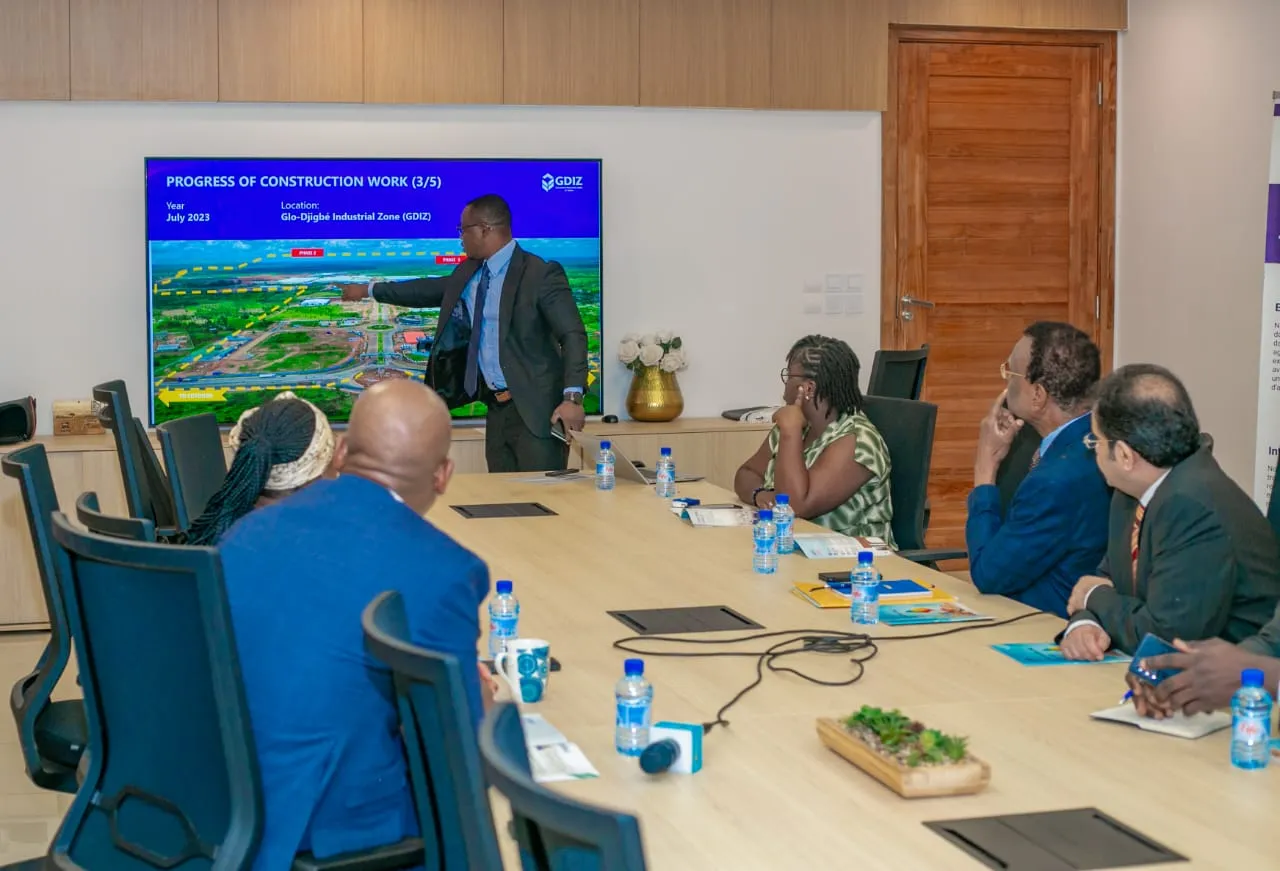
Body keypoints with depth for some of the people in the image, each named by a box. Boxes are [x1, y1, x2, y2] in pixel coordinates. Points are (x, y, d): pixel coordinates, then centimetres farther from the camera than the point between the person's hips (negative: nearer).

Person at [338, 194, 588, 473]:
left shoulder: (541, 274, -12)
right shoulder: (469, 274, 12)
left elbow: (573, 335, -16)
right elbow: (428, 289, 29)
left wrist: (572, 397, -27)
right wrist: (368, 290, 36)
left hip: (536, 408, -7)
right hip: (498, 408, 7)